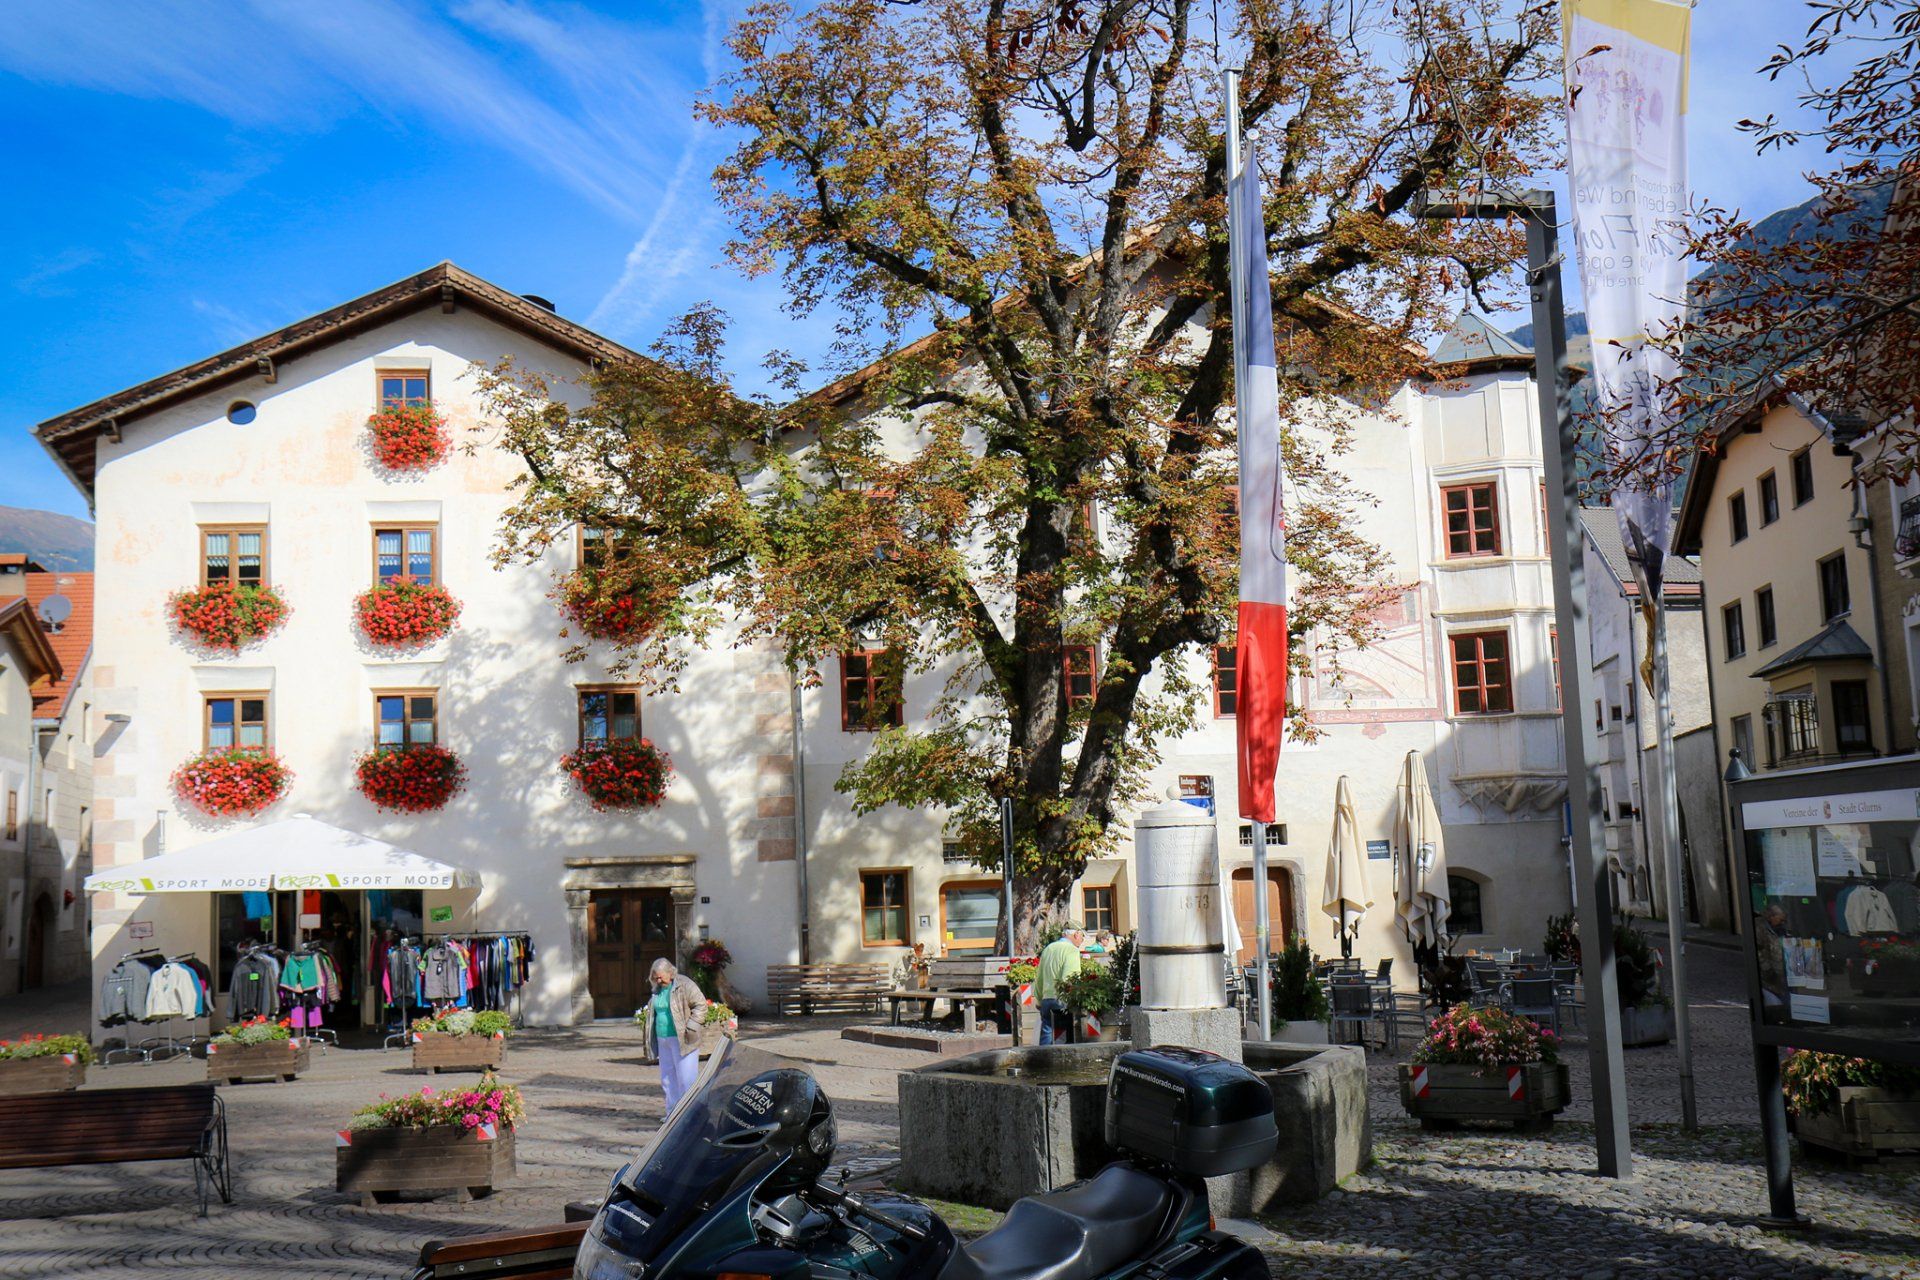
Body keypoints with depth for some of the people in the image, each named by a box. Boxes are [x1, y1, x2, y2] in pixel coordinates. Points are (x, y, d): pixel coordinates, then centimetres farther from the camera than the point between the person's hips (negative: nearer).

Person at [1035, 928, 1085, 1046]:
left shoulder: (1048, 949, 17)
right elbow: (1068, 979, -19)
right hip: (1062, 1000, -7)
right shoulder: (1071, 950, -7)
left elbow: (1039, 979, 21)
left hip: (1046, 1000, 7)